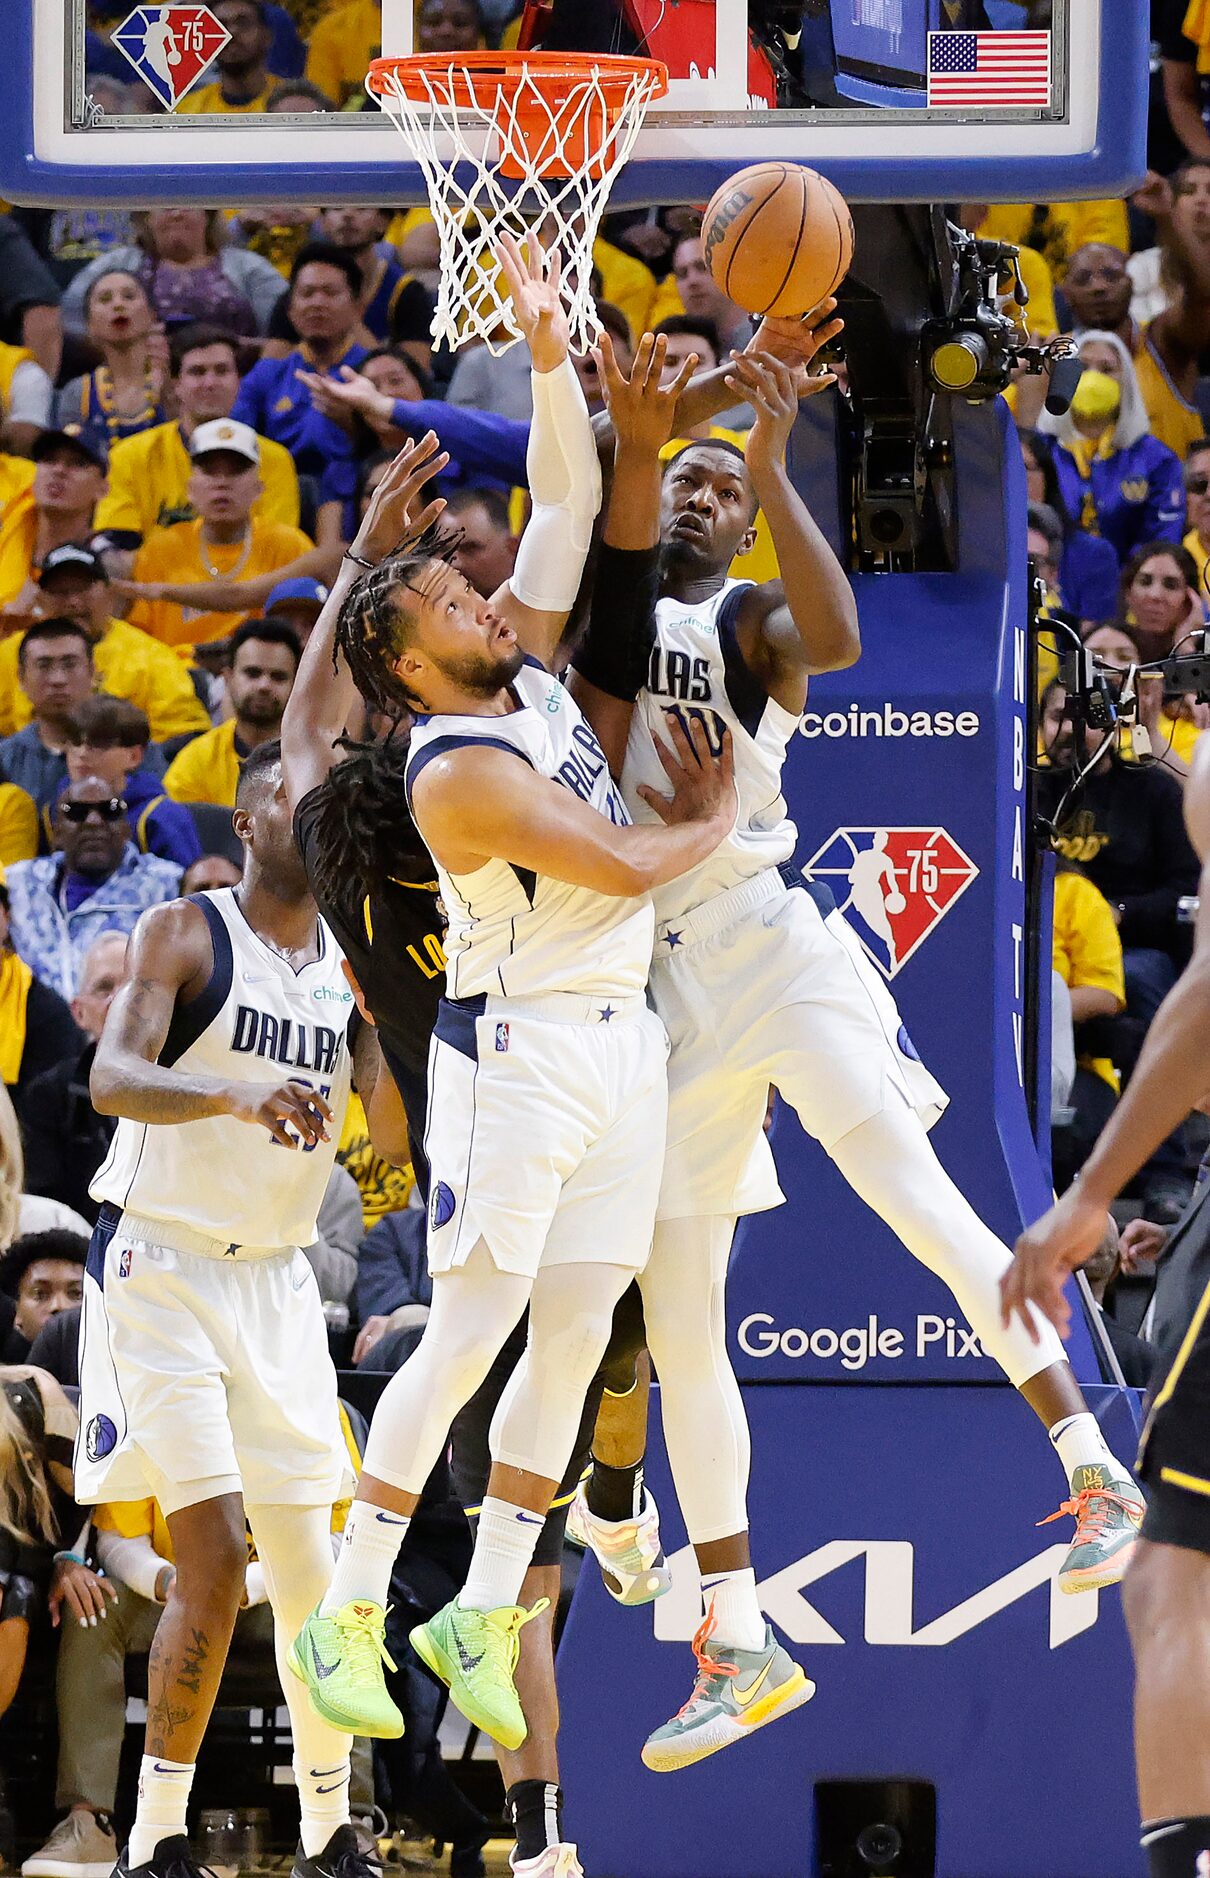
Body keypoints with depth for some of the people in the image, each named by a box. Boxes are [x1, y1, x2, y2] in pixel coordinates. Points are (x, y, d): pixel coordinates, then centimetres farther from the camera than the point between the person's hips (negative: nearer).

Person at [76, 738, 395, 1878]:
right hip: (159, 1262, -5)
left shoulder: (352, 964, 9)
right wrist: (239, 1096, -40)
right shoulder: (184, 935, -7)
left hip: (276, 1276, 5)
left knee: (308, 1562, 4)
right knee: (213, 1551, -14)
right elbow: (113, 1077, -23)